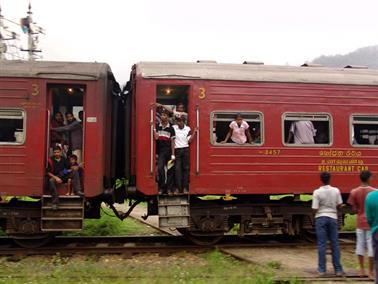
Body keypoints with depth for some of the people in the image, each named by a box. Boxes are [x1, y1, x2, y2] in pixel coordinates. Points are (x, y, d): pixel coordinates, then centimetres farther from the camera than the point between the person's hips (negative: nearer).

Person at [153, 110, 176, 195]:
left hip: (169, 151, 0)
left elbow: (172, 142, 2)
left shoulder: (171, 128, 3)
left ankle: (169, 188, 10)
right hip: (160, 151, 0)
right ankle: (161, 188, 1)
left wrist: (173, 154, -2)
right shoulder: (157, 127, 5)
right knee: (160, 169, -9)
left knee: (169, 170, 3)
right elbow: (156, 137, -6)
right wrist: (153, 128, -15)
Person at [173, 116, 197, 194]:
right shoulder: (173, 128, 0)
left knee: (186, 168, 2)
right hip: (177, 150, 0)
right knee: (177, 169, -3)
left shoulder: (188, 129, 2)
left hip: (185, 150, 1)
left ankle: (185, 188, 6)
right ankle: (178, 187, 0)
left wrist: (194, 133, -7)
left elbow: (189, 141, -1)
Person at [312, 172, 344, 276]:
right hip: (333, 217, 2)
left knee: (322, 244, 2)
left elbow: (315, 209, -11)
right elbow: (339, 204, 4)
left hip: (321, 218, -2)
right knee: (335, 244, 8)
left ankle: (322, 269, 4)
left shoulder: (317, 192, -11)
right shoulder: (336, 191, -3)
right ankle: (338, 269, 11)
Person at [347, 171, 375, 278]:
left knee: (360, 244, 11)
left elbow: (354, 209, -1)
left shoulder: (354, 192, -3)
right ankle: (371, 271, 4)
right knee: (371, 245, 1)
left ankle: (361, 269, 13)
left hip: (360, 222, 3)